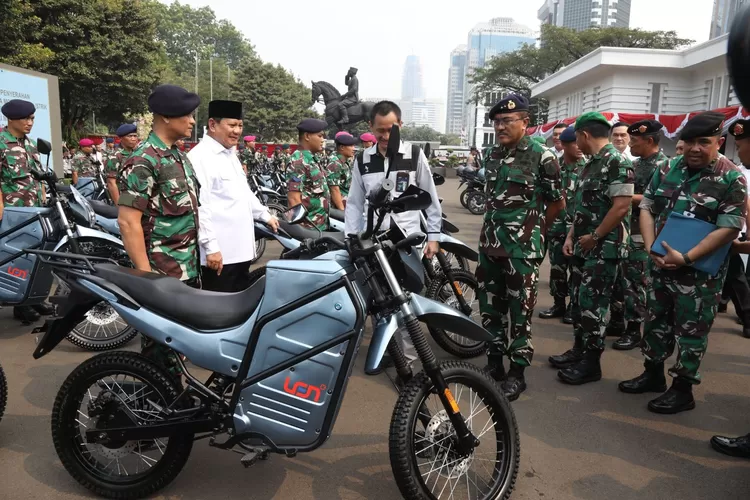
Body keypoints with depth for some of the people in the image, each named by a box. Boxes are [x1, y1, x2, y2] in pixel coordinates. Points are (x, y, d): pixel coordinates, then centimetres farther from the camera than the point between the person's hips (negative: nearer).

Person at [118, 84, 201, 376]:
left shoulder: (179, 156, 11)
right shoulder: (143, 161, -16)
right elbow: (128, 222, -20)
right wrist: (146, 276, -22)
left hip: (188, 269, 9)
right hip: (162, 274, -9)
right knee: (161, 342, 2)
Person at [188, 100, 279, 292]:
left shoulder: (230, 154, 18)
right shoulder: (200, 156, -13)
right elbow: (199, 205, -20)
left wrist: (265, 215, 28)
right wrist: (210, 246, -23)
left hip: (240, 249, 10)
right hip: (218, 253, -10)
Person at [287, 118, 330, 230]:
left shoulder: (312, 159, 14)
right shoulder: (298, 161, -14)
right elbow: (293, 198, -20)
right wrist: (302, 228, -22)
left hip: (321, 225, 9)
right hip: (308, 227, -9)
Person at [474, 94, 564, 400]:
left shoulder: (542, 156, -9)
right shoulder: (491, 155, 9)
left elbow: (557, 203, -1)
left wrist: (531, 228, 8)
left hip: (522, 246, -6)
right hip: (490, 241, 7)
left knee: (520, 310, 1)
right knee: (490, 306, 12)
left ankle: (517, 373, 13)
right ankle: (494, 364, 27)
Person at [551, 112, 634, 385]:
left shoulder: (617, 162, -15)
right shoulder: (590, 164, 15)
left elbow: (621, 207, -22)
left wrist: (594, 236, -16)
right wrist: (571, 236, 11)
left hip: (604, 248, -9)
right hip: (584, 246, 9)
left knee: (592, 305, -4)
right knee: (579, 301, 15)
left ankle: (591, 363, 7)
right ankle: (579, 350, 27)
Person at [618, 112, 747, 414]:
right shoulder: (667, 170, 4)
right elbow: (647, 208, 6)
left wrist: (685, 258, -20)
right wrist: (650, 247, -8)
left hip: (700, 271, -5)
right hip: (660, 264, 5)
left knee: (691, 330, 5)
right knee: (656, 320, 16)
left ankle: (683, 389, 19)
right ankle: (653, 374, 32)